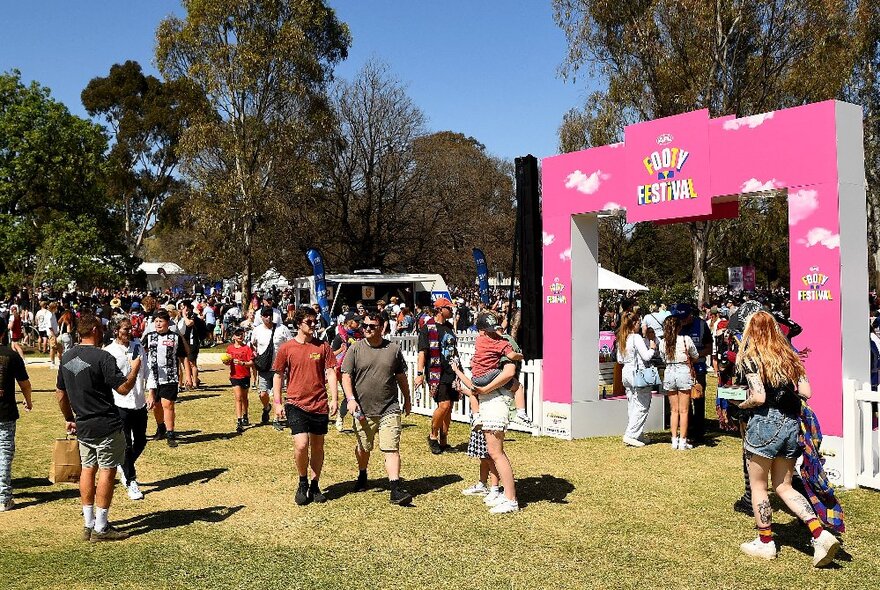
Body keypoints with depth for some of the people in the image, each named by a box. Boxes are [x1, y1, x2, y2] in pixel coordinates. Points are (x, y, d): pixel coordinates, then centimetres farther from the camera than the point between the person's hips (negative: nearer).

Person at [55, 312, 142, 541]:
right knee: (107, 471, 0)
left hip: (82, 426, 8)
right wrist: (135, 368, -1)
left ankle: (88, 524, 20)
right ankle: (101, 528, 4)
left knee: (88, 469, 14)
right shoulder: (102, 357, -17)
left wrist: (70, 419, 25)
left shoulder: (67, 357, 7)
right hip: (106, 426, -8)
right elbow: (123, 388, -17)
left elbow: (60, 393, 15)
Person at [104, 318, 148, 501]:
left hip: (139, 403, 5)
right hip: (120, 405, -5)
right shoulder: (109, 352, -8)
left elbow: (146, 372, 12)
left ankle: (124, 467, 38)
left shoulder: (138, 346, 7)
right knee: (126, 445, 1)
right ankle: (131, 482, 12)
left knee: (140, 441, 13)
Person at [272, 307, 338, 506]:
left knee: (317, 446, 10)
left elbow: (330, 372, 4)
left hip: (320, 404, 2)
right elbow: (278, 376, 6)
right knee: (301, 445, -14)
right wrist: (277, 403, 3)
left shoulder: (323, 346, 3)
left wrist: (334, 398, -6)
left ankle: (315, 485, 27)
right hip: (296, 404, -2)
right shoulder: (286, 348, -1)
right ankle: (302, 483, 11)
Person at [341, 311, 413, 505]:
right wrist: (350, 398, -16)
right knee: (363, 447, 16)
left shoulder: (393, 349, 4)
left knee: (391, 449, -9)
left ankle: (396, 489, -12)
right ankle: (362, 476, 43)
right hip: (363, 409, 1)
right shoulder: (355, 349, 0)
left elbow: (401, 377, 14)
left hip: (389, 409, -1)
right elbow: (346, 376, -3)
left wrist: (407, 399, 21)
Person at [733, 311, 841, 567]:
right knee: (784, 487, 15)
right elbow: (806, 392, 3)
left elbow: (758, 397, -17)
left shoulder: (750, 358, -9)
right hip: (792, 424, 6)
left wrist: (742, 405, 2)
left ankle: (765, 542, 17)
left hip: (766, 422, -6)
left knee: (758, 485, 10)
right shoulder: (789, 356, 8)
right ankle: (821, 535, 2)